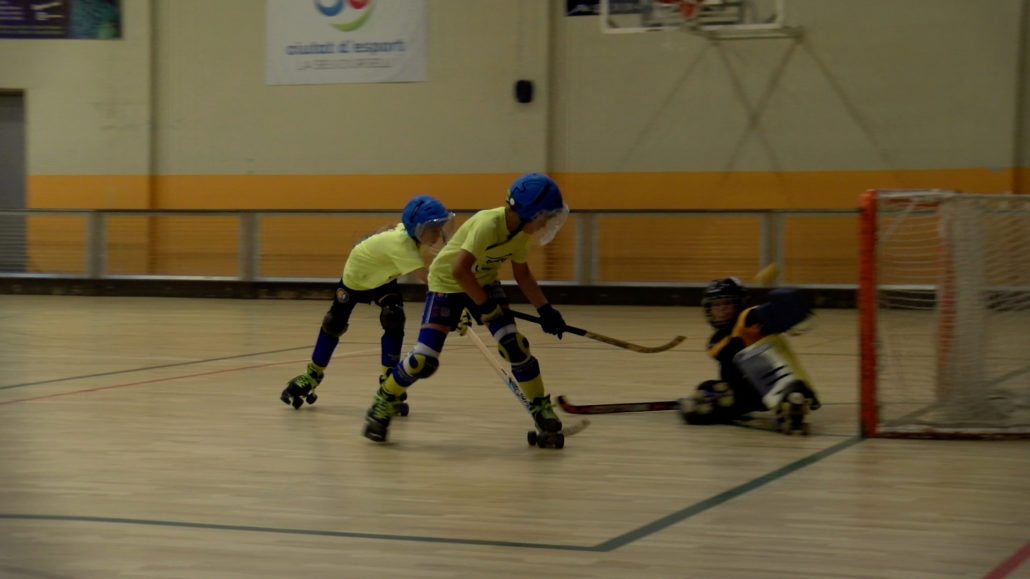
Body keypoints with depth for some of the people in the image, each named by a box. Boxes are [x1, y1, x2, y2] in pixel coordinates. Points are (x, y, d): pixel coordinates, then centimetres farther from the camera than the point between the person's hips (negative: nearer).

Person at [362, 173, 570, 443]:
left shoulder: (520, 231, -8)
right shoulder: (488, 224, -33)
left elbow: (522, 274, 7)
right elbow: (459, 269, -39)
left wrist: (545, 310, -1)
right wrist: (485, 304, -29)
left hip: (484, 281, 6)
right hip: (447, 282, -6)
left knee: (514, 344, -12)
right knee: (424, 359, -14)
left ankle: (541, 408, 3)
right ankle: (384, 403, 10)